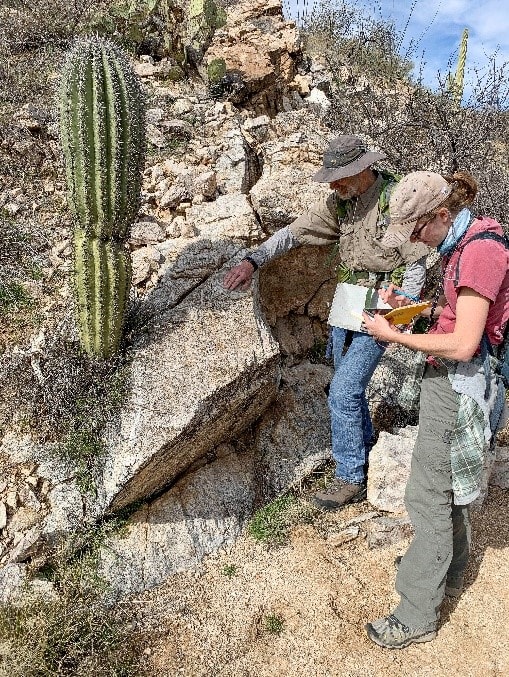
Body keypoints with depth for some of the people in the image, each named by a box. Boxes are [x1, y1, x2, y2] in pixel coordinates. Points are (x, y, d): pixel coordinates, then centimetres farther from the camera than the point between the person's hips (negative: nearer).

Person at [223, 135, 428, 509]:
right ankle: (365, 457, 37)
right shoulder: (339, 202, 5)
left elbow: (418, 263, -11)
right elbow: (292, 233, 7)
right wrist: (252, 260, -4)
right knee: (349, 388, 16)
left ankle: (351, 479, 7)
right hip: (346, 305, 7)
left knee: (342, 393, -9)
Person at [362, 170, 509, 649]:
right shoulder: (463, 241, 8)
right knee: (449, 483, 23)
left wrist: (394, 336, -19)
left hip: (457, 382, -10)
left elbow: (463, 344, -26)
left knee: (428, 496, -1)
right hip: (450, 377, 10)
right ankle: (448, 572, 44)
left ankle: (417, 617, 15)